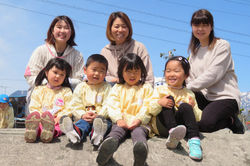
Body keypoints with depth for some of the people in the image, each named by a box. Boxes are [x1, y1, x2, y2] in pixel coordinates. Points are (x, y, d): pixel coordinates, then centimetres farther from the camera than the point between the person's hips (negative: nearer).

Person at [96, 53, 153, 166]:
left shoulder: (146, 88, 18)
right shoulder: (118, 88, 21)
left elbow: (148, 107, 5)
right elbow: (112, 105, 7)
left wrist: (139, 119, -13)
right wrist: (118, 119, -12)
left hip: (139, 123, -1)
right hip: (121, 122, 1)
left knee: (139, 132, -35)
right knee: (116, 130, -32)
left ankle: (141, 146, -67)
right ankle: (109, 143, -63)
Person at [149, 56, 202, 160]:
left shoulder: (189, 94, 13)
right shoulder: (160, 90, 10)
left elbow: (198, 118, 9)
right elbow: (150, 111, -2)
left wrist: (192, 108, -12)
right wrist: (159, 103, -22)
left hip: (181, 124, 1)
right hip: (162, 127, 0)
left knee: (185, 107, -24)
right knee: (169, 98, -19)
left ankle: (194, 140, -37)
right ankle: (172, 133, -42)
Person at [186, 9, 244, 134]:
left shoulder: (222, 45, -4)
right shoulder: (194, 50, 17)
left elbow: (213, 74, -17)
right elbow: (191, 77, 8)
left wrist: (189, 87, -20)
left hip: (225, 96, -6)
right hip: (204, 96, 6)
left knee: (205, 124, -31)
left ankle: (231, 121, 1)